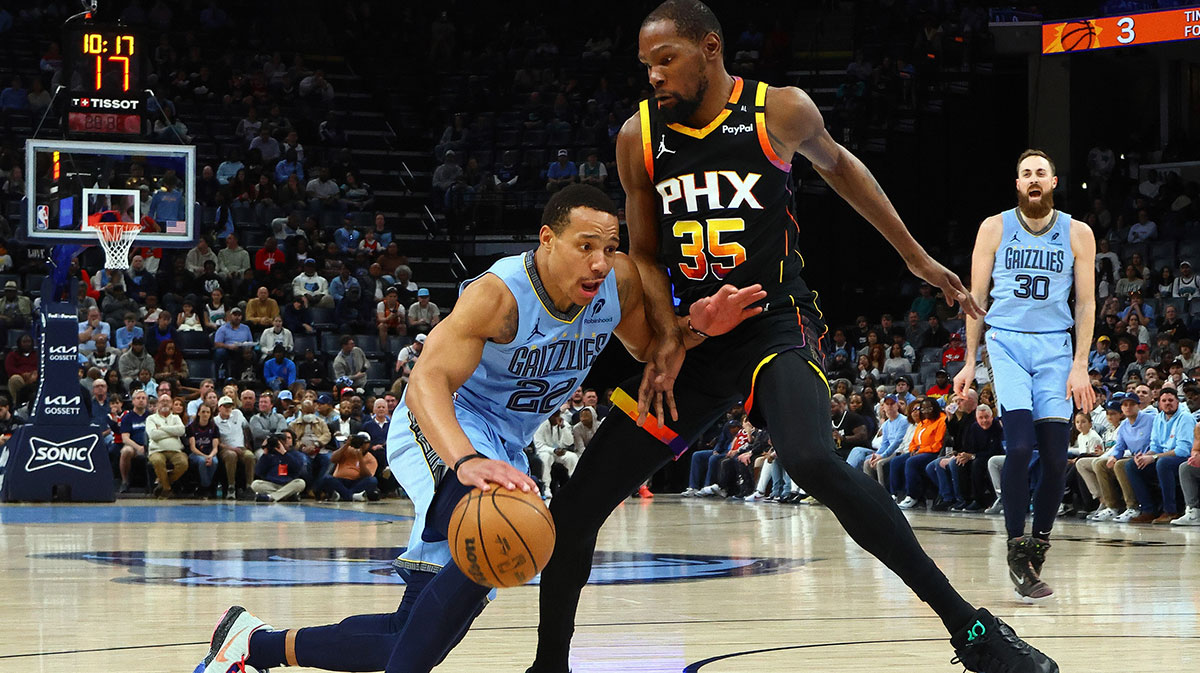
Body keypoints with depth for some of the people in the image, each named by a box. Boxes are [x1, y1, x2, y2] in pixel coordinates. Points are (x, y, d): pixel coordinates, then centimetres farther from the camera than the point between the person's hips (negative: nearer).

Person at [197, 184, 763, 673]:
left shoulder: (619, 281, -10)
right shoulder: (499, 294, -29)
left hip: (502, 445, 7)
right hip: (440, 428, -7)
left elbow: (650, 347, 10)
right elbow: (427, 381, -40)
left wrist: (697, 327, -13)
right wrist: (466, 462, -58)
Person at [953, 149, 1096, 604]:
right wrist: (971, 361, 3)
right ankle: (1017, 551, -10)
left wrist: (1080, 367, -5)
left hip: (1055, 348, 2)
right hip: (1006, 343, -2)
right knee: (1020, 445, -17)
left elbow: (1085, 303, 3)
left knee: (1055, 456, -4)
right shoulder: (995, 229, 2)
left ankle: (1038, 548, 12)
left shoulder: (1077, 234, 3)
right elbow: (977, 297, 6)